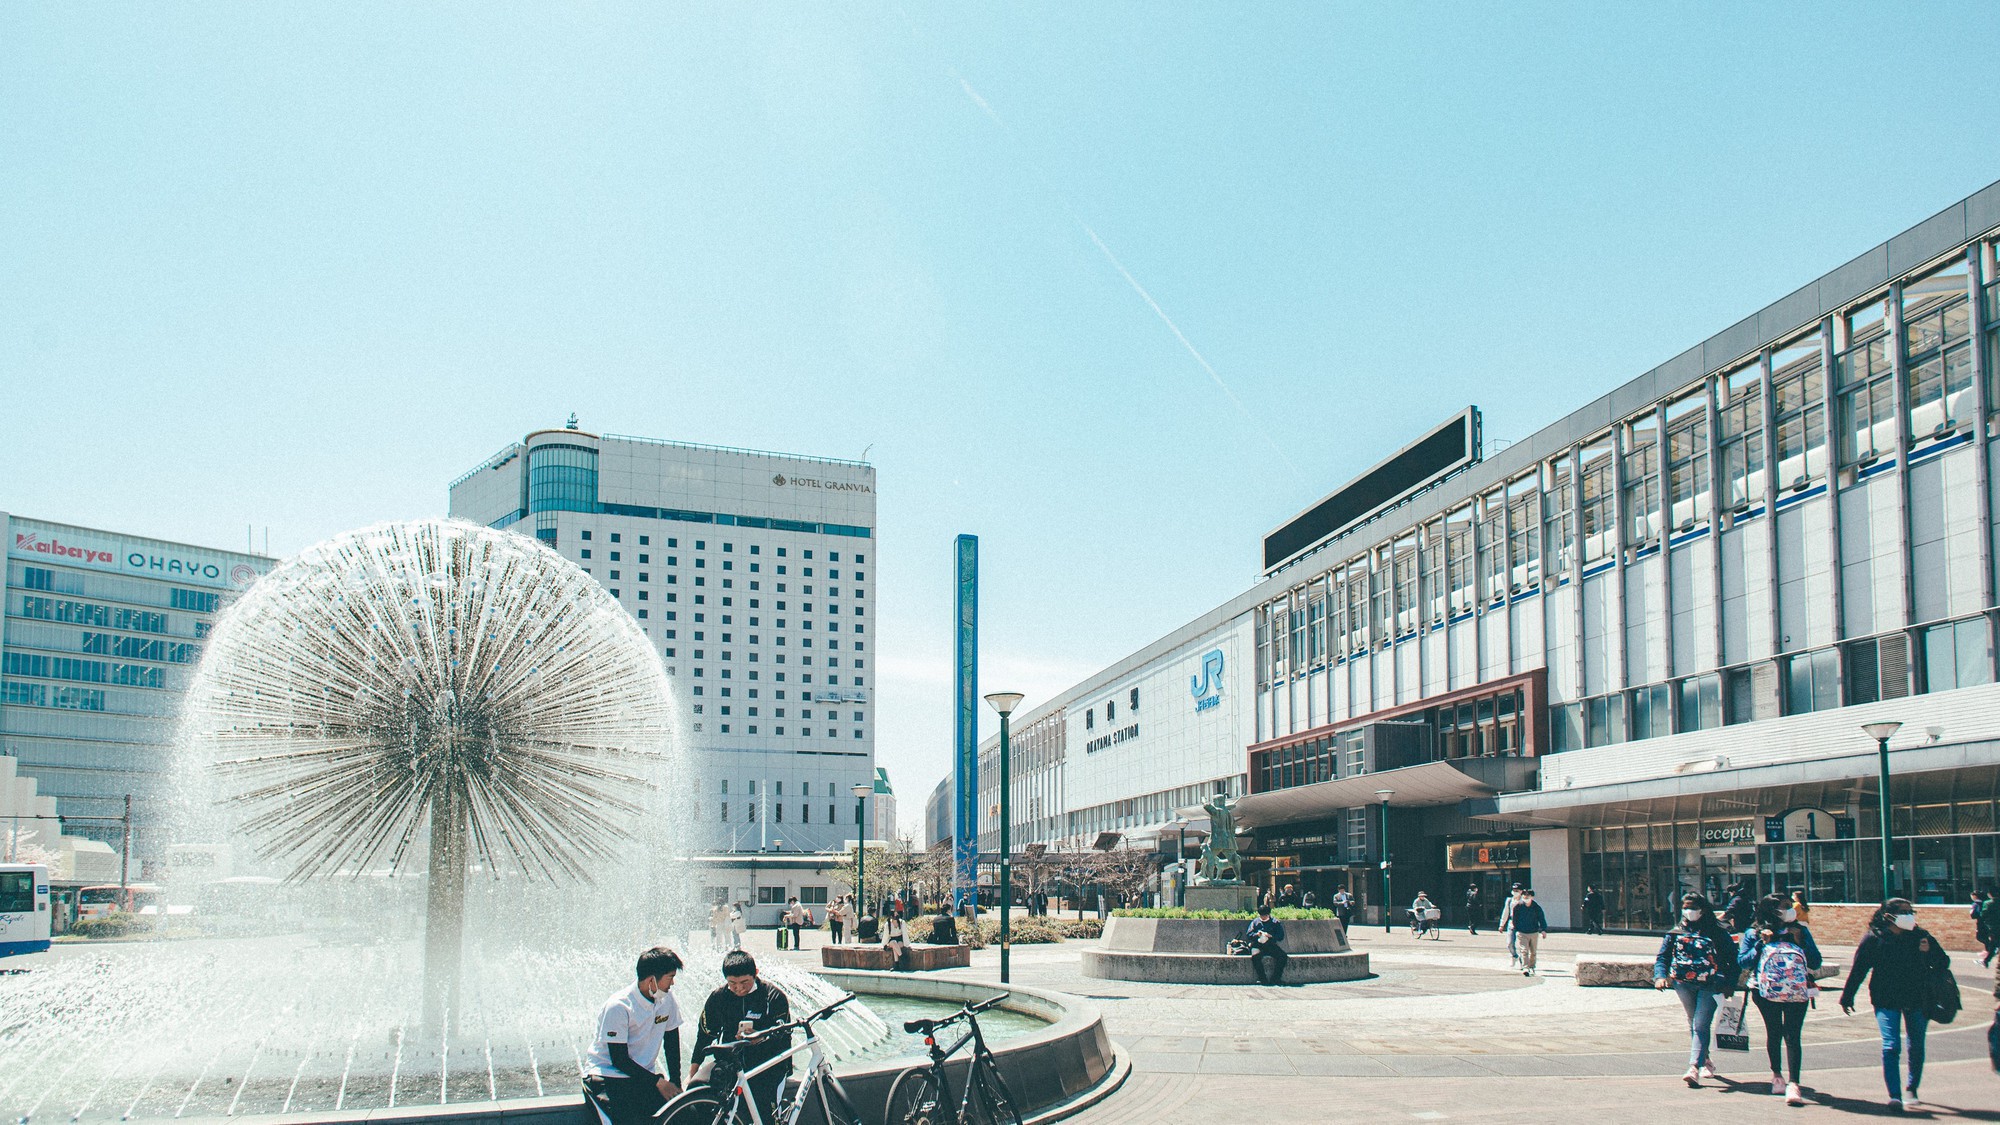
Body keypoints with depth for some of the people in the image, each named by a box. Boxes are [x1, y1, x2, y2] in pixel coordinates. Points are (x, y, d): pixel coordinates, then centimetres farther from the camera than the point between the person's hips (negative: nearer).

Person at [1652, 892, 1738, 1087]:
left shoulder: (1717, 932, 1)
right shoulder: (1675, 933, 9)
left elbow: (1733, 958, 2)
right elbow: (1662, 957, 7)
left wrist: (1730, 985, -6)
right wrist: (1660, 976, -12)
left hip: (1710, 985, -4)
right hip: (1683, 984, 4)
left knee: (1701, 1025, -13)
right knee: (1694, 1025, 13)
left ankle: (1694, 1068, -21)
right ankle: (1705, 1061, 30)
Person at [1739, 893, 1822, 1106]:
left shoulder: (1801, 931, 11)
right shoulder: (1754, 934, 7)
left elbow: (1815, 962, 7)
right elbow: (1742, 961, -2)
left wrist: (1800, 941, -5)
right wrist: (1762, 944, -10)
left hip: (1797, 991, 0)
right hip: (1767, 991, 0)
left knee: (1792, 1036, -11)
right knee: (1774, 1033, 8)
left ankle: (1793, 1084, -20)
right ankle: (1777, 1074, 31)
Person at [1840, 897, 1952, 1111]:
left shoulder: (1920, 936, 2)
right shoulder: (1873, 938, -5)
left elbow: (1943, 961, 6)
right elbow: (1858, 969, 0)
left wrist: (1929, 952, -16)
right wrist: (1847, 997, 3)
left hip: (1917, 1001, 3)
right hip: (1887, 1001, -3)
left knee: (1916, 1047, 13)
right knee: (1891, 1047, -13)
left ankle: (1911, 1088, 34)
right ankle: (1894, 1096, -12)